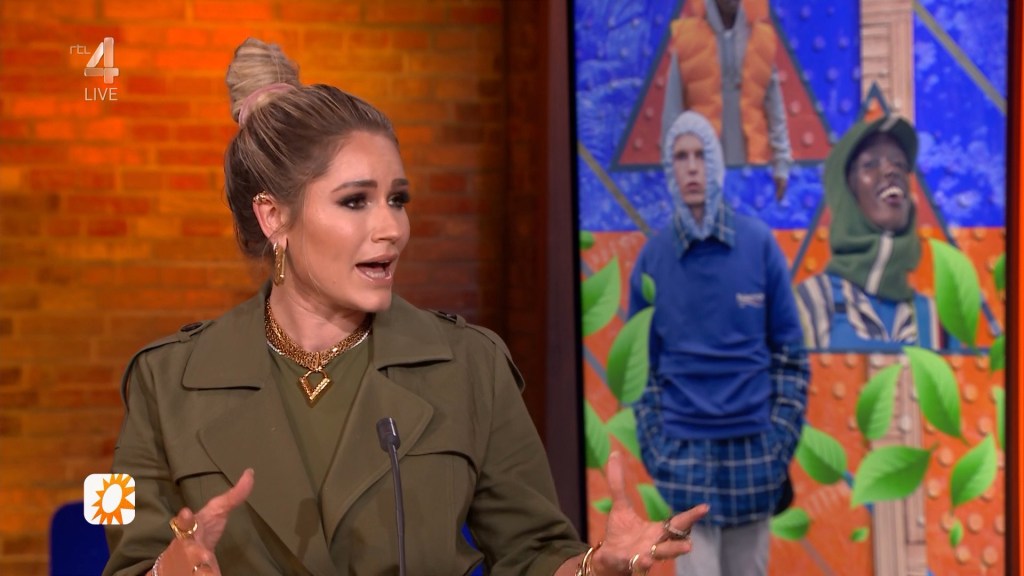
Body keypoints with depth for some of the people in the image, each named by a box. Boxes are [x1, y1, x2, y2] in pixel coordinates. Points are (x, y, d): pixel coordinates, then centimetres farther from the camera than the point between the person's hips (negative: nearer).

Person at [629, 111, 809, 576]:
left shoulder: (759, 243, 0)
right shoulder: (653, 257, 0)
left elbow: (789, 348, 4)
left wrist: (783, 440, -1)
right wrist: (653, 447, 0)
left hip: (752, 445, 1)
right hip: (685, 448, -1)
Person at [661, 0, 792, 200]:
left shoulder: (763, 37, 8)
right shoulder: (686, 37, 2)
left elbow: (775, 110, 9)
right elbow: (672, 111, 3)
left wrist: (781, 164, 4)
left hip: (752, 166, 2)